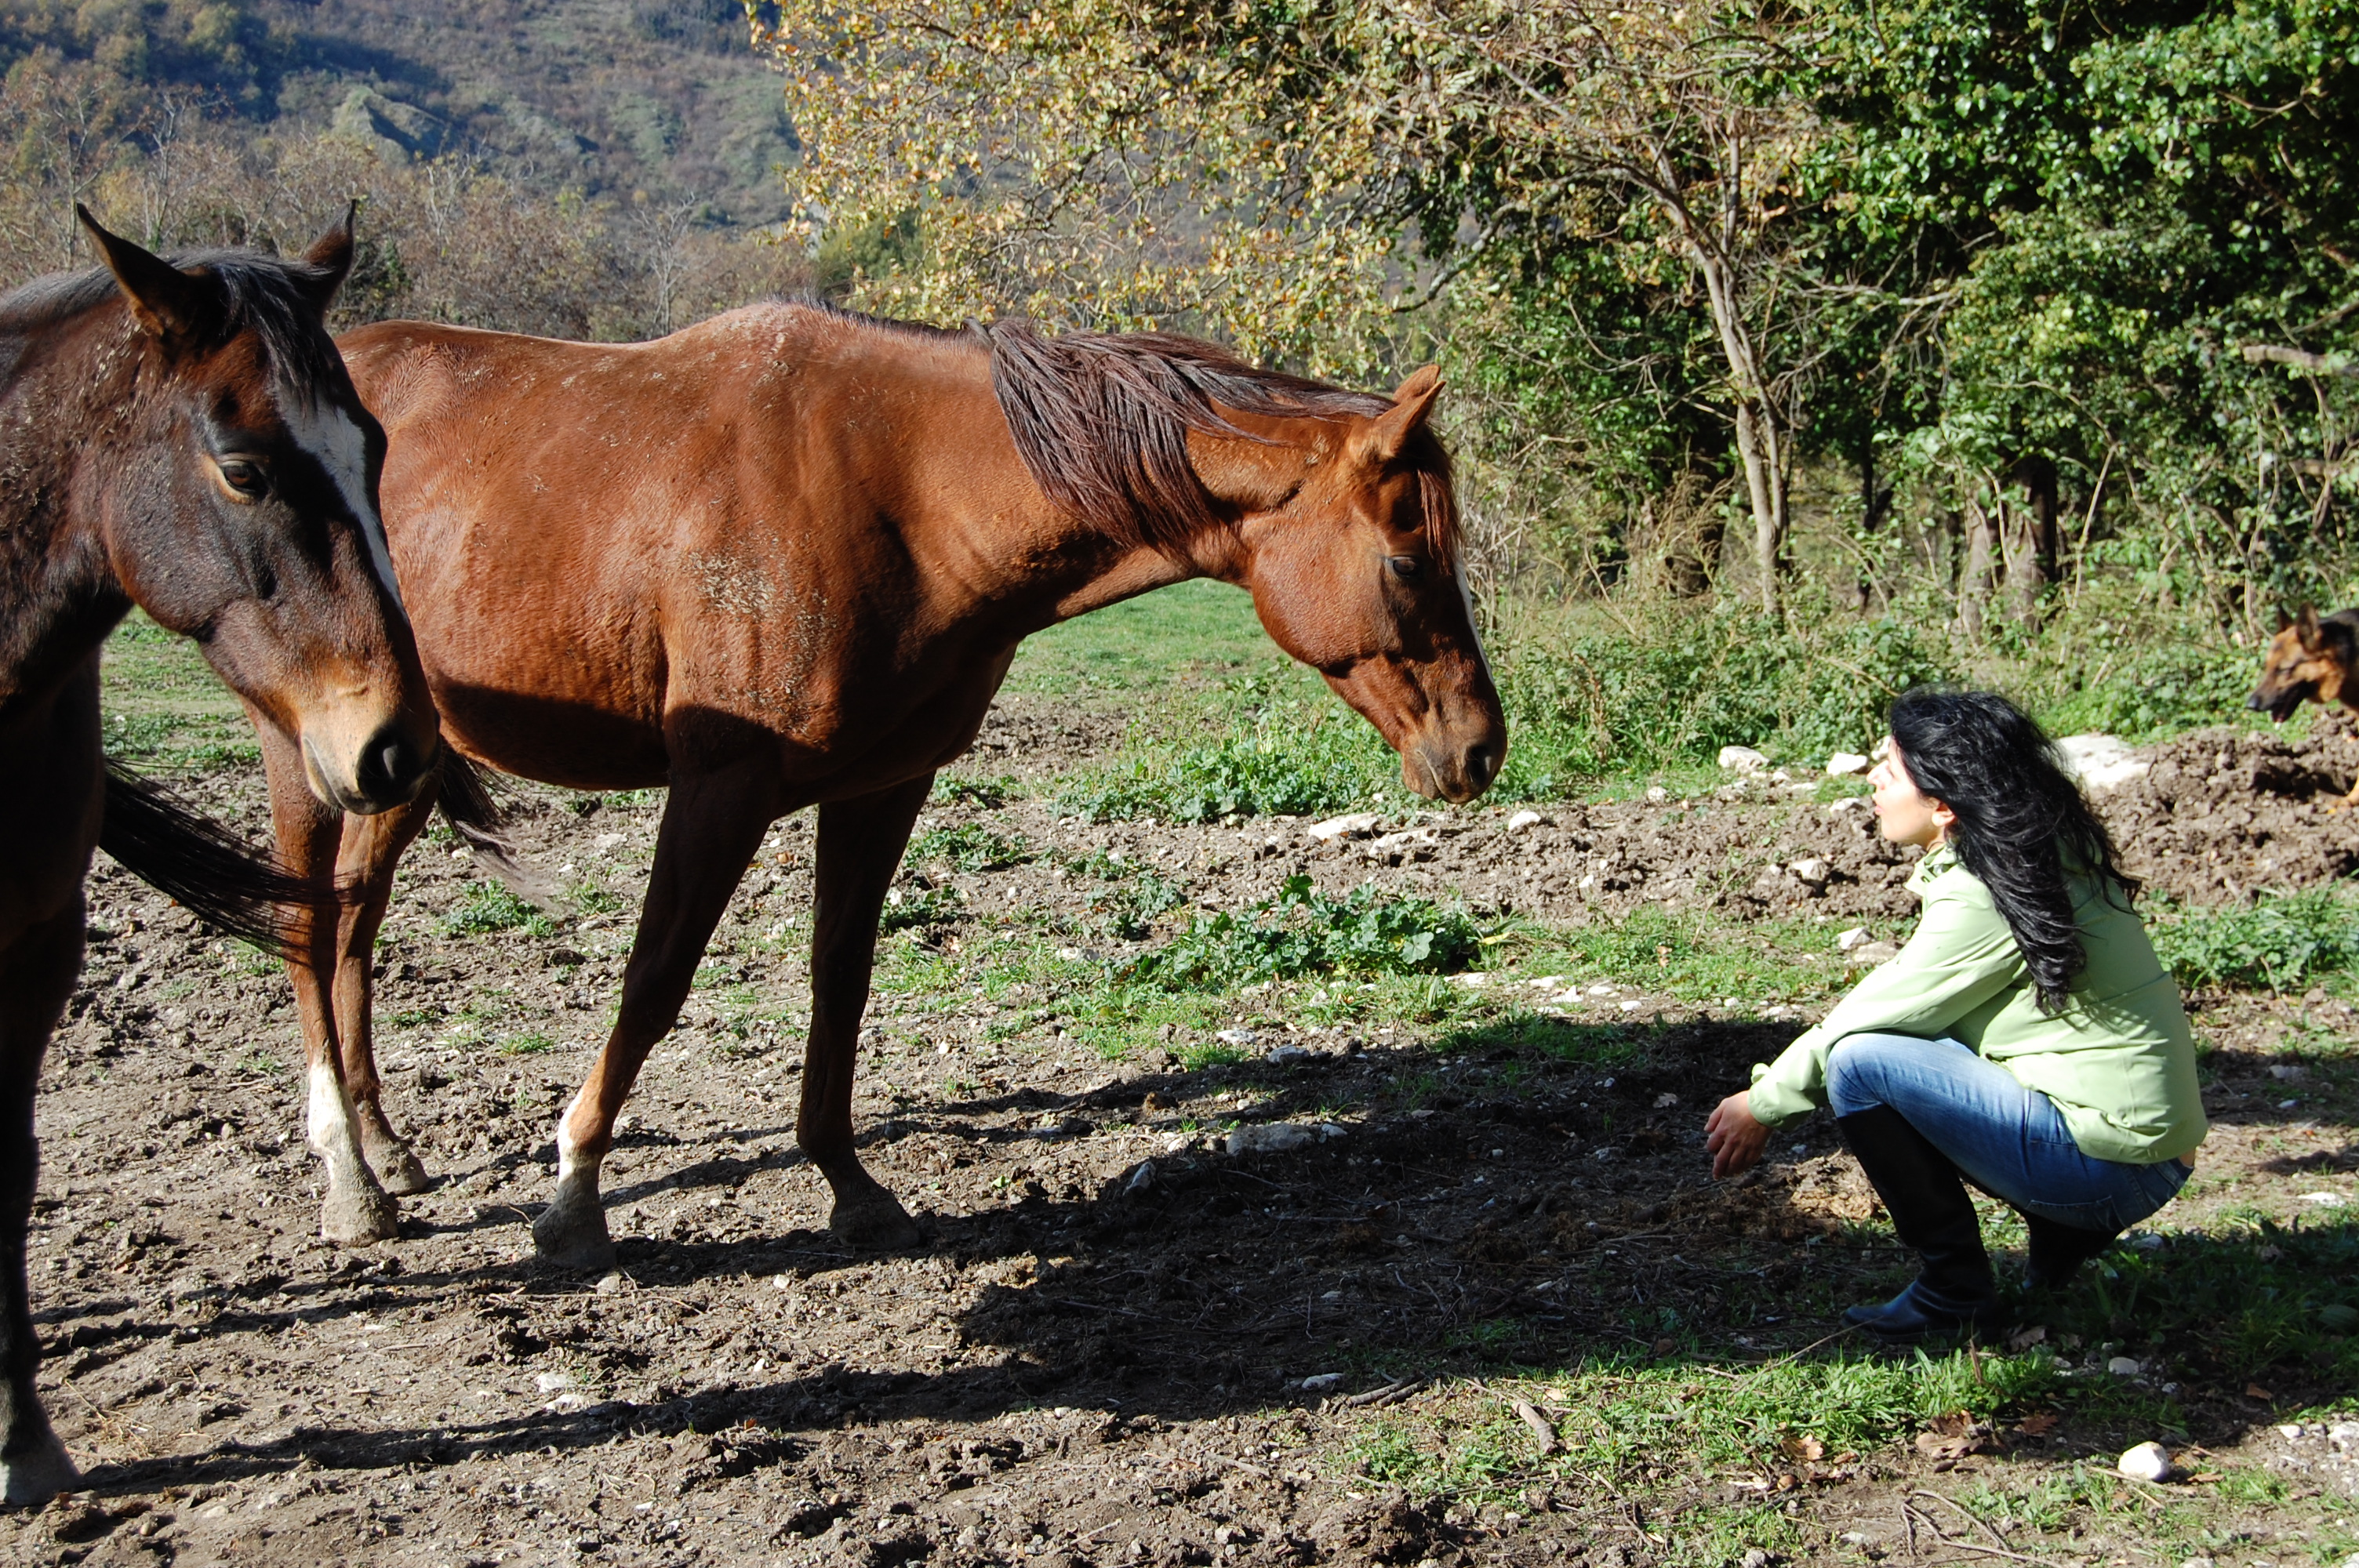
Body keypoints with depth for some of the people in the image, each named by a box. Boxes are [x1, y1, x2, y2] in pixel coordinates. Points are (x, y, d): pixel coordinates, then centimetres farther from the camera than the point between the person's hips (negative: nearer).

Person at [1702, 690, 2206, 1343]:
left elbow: (1872, 1015, -12)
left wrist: (1762, 1105, 1)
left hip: (2114, 1162, -10)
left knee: (1861, 1063, -17)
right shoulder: (2040, 855, 8)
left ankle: (1954, 1290, -5)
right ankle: (2061, 1240, 15)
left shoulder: (1984, 898, -20)